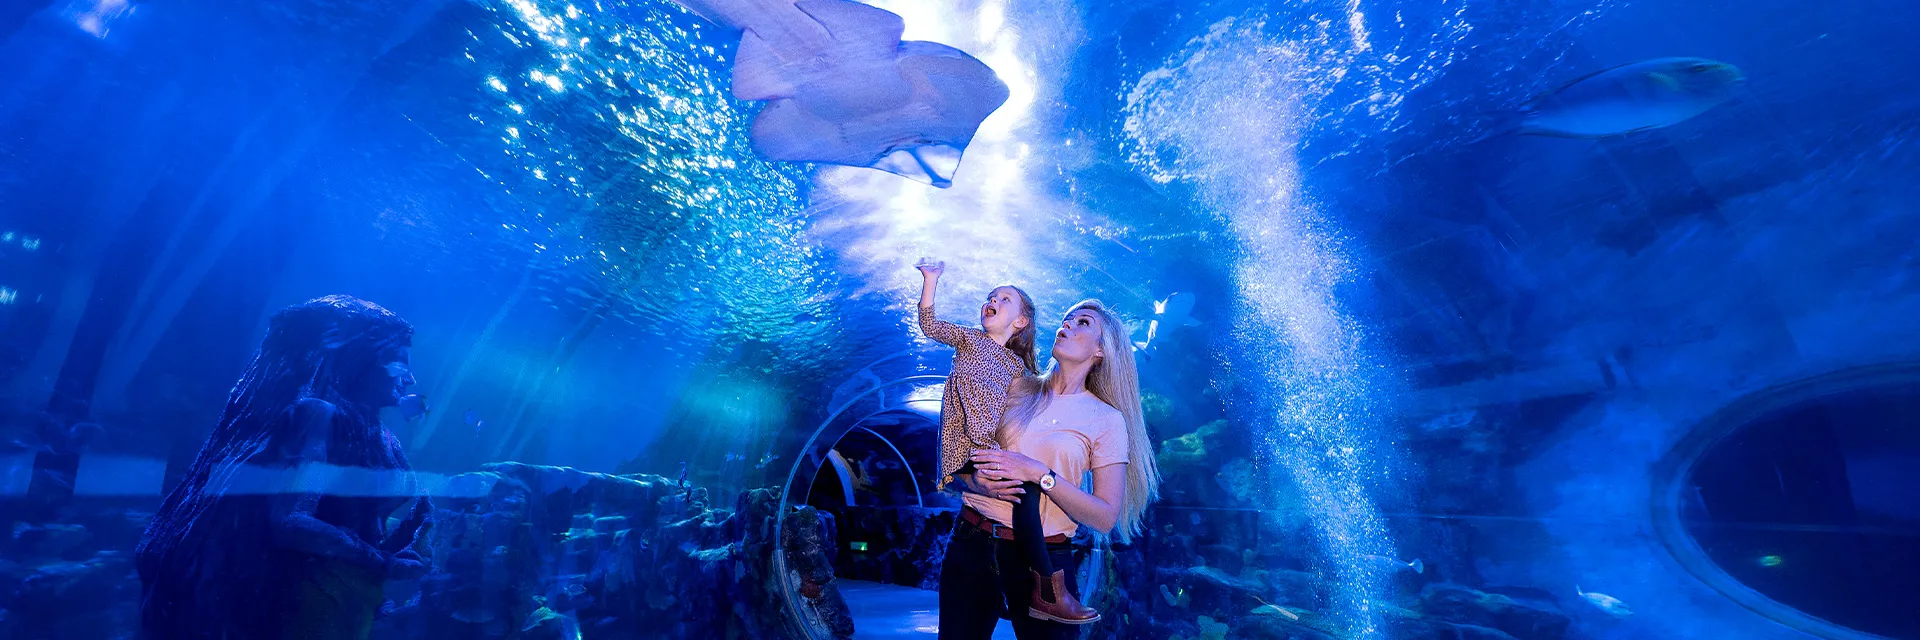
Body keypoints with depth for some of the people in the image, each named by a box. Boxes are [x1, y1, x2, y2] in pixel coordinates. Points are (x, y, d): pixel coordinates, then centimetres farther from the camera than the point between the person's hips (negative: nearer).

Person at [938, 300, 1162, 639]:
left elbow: (1106, 517, -9)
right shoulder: (1016, 389, 4)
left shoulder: (1107, 419, -3)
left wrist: (1039, 474, -20)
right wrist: (974, 482, -15)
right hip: (972, 542, 3)